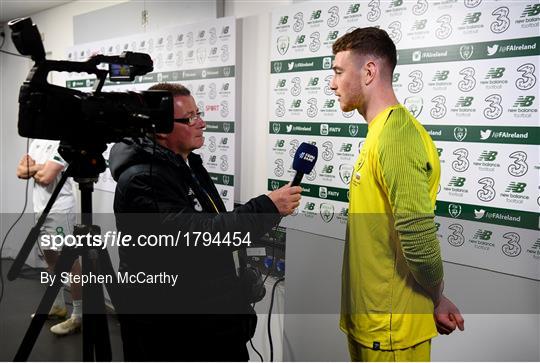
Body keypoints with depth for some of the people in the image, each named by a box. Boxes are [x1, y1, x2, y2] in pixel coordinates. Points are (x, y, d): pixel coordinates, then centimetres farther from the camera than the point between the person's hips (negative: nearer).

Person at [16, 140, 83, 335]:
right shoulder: (37, 141, 15)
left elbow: (46, 177, -20)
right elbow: (21, 171, 9)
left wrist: (31, 169, 0)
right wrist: (38, 167, -8)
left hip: (60, 211, -9)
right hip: (40, 210, 9)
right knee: (51, 258, 16)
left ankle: (78, 315, -4)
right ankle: (58, 306, 29)